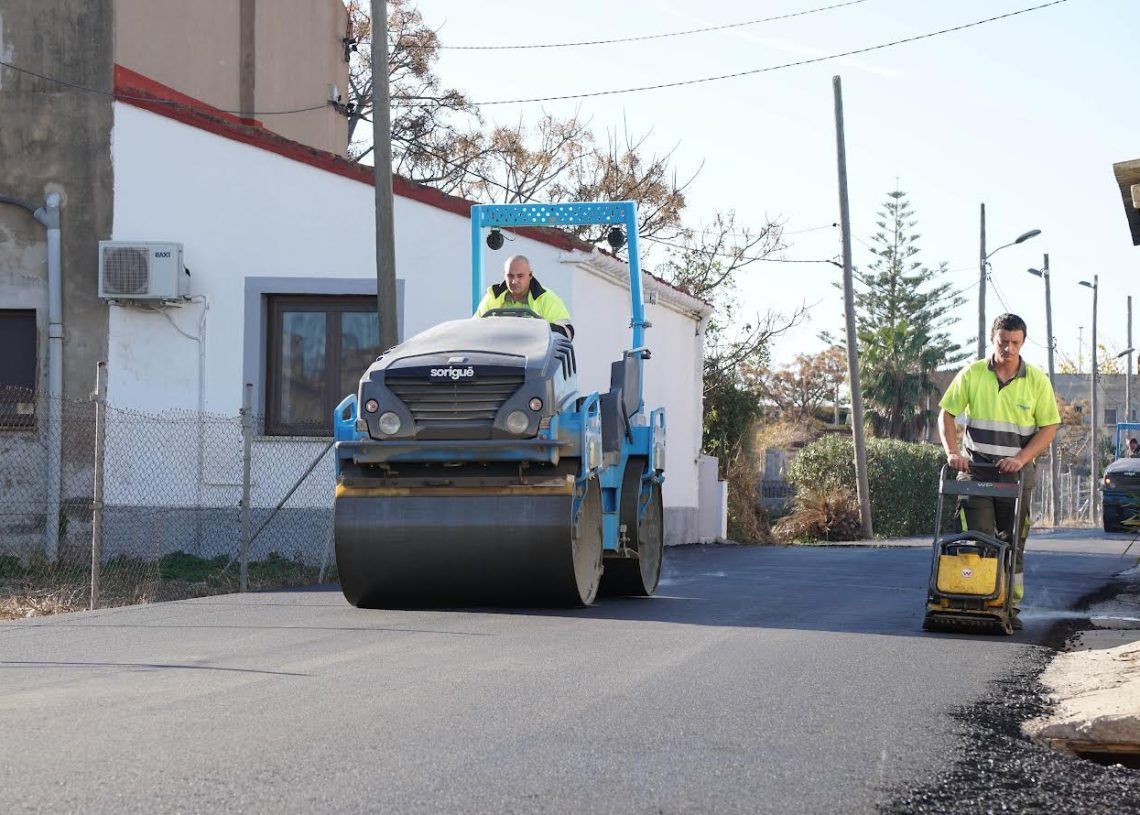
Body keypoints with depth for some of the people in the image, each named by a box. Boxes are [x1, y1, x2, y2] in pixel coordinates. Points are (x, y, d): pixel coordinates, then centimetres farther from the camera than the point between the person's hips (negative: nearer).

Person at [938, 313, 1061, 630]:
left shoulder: (1037, 380, -2)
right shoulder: (972, 374, -1)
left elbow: (1049, 427, -1)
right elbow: (947, 414, 5)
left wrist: (1021, 458, -14)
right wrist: (952, 452, -9)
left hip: (1016, 473, 0)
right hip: (975, 469, 0)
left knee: (1013, 542, 5)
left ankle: (1011, 606, 12)